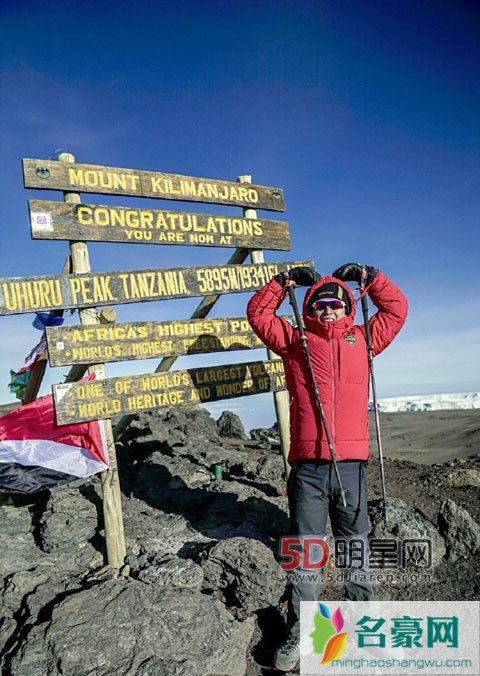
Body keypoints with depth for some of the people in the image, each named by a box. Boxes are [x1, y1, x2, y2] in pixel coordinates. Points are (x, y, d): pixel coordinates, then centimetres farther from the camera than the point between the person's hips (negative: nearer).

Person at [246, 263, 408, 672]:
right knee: (305, 554, 7)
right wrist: (284, 281, 11)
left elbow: (396, 308, 22)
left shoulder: (362, 339, 14)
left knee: (357, 549, 15)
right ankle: (298, 634, 20)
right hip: (307, 467, -1)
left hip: (351, 465, 2)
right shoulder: (295, 342, 9)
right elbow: (259, 314, 14)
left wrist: (367, 276, 17)